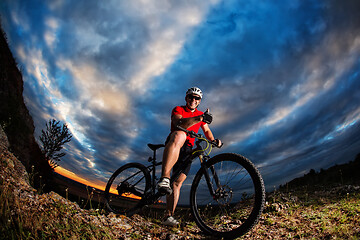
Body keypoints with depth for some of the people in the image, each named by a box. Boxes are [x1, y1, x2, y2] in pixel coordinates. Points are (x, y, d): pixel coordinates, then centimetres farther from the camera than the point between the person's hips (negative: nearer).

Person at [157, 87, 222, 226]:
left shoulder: (200, 115, 18)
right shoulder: (178, 109, 3)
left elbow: (206, 130, 29)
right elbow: (179, 124, -19)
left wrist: (213, 140, 6)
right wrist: (199, 118, -33)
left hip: (187, 149, 5)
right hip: (173, 143, -5)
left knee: (178, 182, -5)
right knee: (179, 135, -41)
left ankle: (168, 216, -1)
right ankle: (164, 179, -53)